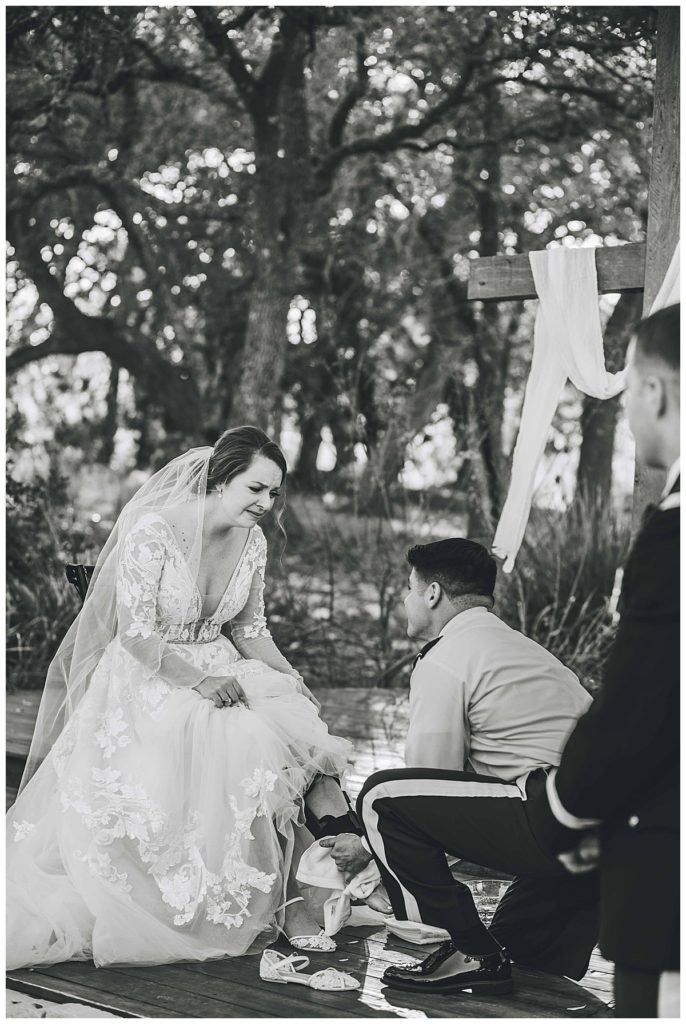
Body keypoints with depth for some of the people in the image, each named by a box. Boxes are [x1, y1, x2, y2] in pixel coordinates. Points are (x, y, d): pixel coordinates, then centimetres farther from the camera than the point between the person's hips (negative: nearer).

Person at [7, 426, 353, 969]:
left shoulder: (252, 541, 4)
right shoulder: (153, 531, -16)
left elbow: (250, 628, 12)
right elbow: (135, 634, -18)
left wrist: (293, 681, -6)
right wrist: (197, 681, -30)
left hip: (218, 673, 6)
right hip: (145, 678, -6)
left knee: (291, 725, -24)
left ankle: (289, 900, -23)